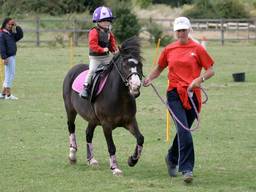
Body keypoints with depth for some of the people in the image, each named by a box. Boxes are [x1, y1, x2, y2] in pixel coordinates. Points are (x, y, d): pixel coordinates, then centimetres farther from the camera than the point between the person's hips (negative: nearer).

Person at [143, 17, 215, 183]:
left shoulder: (197, 49, 0)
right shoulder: (169, 50, 8)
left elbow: (211, 70, 1)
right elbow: (160, 67, 23)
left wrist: (200, 79, -17)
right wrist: (149, 79, 6)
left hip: (192, 94, 0)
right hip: (174, 94, 0)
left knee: (183, 130, 11)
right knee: (184, 130, -15)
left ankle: (172, 158, 38)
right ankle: (187, 169, -16)